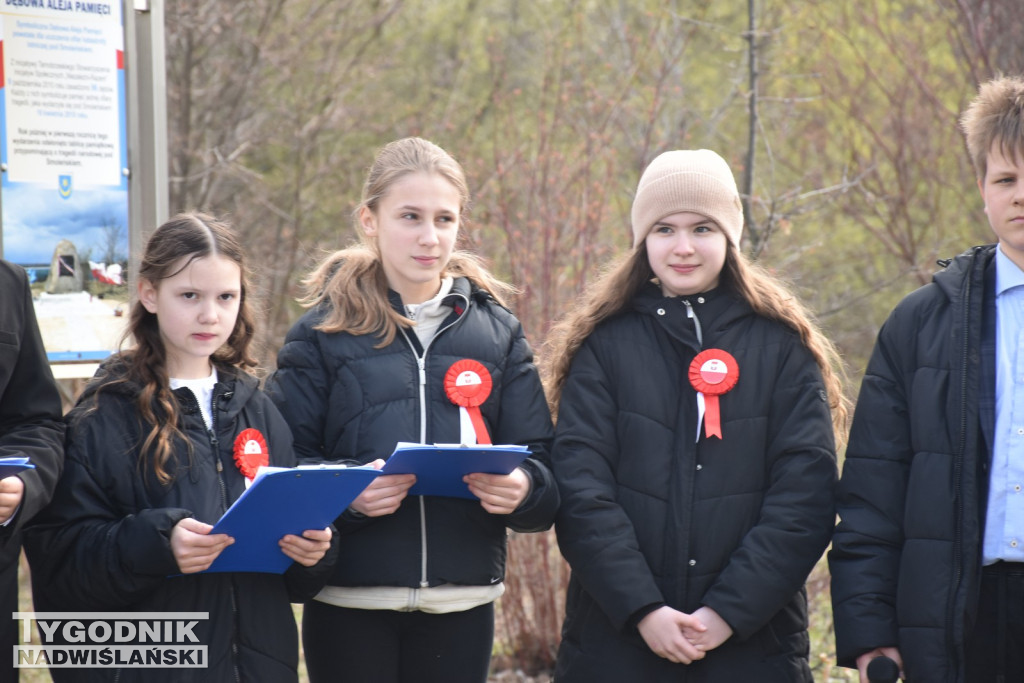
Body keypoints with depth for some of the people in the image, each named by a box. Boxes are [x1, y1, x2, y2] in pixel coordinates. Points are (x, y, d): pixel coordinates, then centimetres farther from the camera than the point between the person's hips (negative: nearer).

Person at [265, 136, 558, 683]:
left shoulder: (497, 331, 9)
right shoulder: (324, 331, 2)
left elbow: (538, 460, 6)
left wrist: (523, 489, -17)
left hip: (463, 604, 2)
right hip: (349, 604, -2)